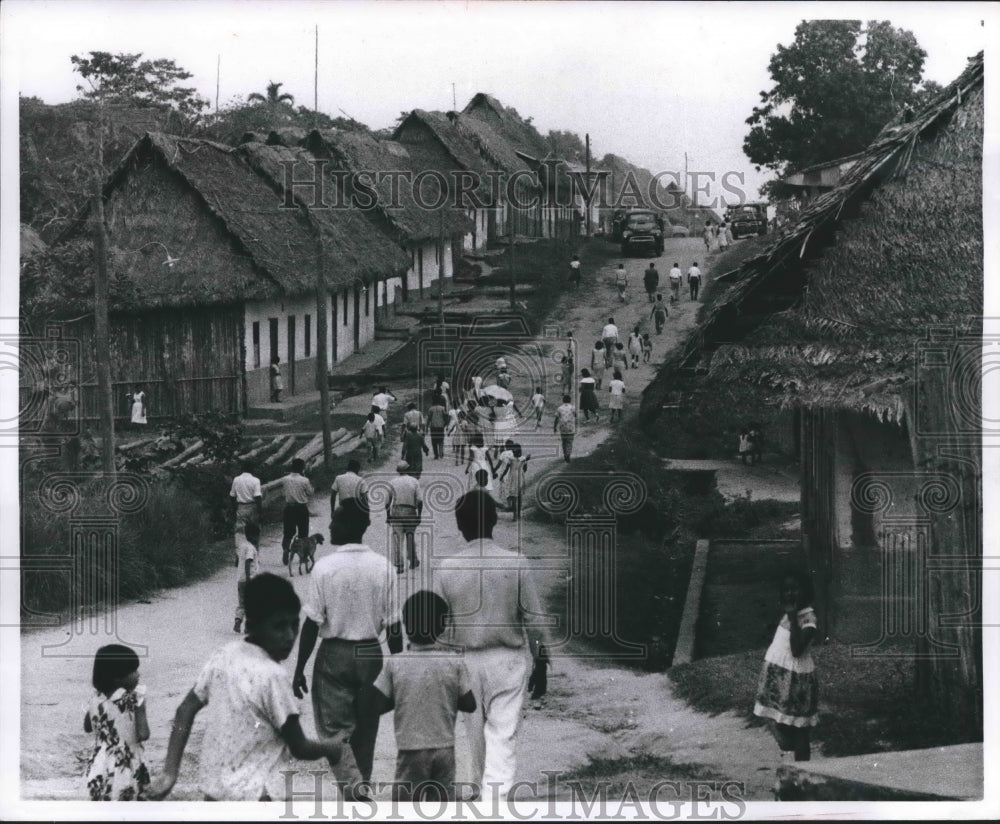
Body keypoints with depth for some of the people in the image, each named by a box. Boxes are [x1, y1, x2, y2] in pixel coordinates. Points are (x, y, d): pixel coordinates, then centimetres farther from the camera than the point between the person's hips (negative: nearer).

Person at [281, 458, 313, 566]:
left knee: (287, 533, 7)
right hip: (302, 508, -2)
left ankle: (285, 551, -11)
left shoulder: (286, 479, -4)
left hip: (289, 507, 2)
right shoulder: (304, 480, -13)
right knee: (303, 533, 10)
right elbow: (310, 493, -4)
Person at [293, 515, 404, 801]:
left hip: (334, 654, -3)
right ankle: (361, 785, 24)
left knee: (334, 726, 3)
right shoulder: (382, 566, -5)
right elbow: (394, 625, -1)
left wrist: (299, 669, -1)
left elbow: (312, 624, -10)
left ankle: (353, 783, -16)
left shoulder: (324, 567, -12)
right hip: (371, 654, 3)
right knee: (365, 727, 15)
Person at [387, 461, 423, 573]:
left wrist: (388, 515, 9)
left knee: (397, 539, 0)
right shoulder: (415, 482, 2)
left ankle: (399, 566, -8)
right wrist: (419, 515, 2)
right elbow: (420, 501, -5)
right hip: (411, 512, 1)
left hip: (396, 512, -1)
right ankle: (413, 561, 32)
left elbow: (387, 502, 1)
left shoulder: (392, 482, 3)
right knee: (411, 537, 19)